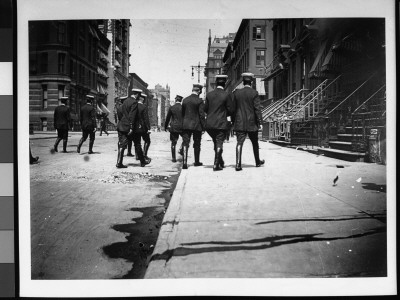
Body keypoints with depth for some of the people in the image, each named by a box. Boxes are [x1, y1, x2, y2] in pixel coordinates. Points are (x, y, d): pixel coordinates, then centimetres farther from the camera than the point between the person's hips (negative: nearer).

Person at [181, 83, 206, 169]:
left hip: (186, 125, 3)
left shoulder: (185, 100, 6)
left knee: (185, 144, -1)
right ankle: (196, 162, 22)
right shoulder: (199, 101, -9)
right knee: (197, 144, 11)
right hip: (196, 125, -3)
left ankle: (184, 162, -14)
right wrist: (203, 126, -4)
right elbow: (201, 115, -11)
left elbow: (182, 113, 12)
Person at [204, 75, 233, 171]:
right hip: (221, 123, -4)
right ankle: (216, 164, 0)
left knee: (216, 142, 19)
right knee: (219, 143, 3)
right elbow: (230, 110, -6)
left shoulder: (209, 94, 2)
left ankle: (221, 162, 29)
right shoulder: (226, 95, -8)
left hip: (209, 124, 4)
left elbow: (205, 109, 7)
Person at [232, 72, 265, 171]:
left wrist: (233, 121, 14)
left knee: (239, 143, -3)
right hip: (251, 123, -1)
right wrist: (260, 122, -5)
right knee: (255, 143, 15)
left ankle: (238, 164, -15)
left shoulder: (237, 93, 3)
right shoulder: (254, 93, -6)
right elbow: (257, 109, -9)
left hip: (239, 123, 1)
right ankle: (258, 162, 30)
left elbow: (233, 108, 7)